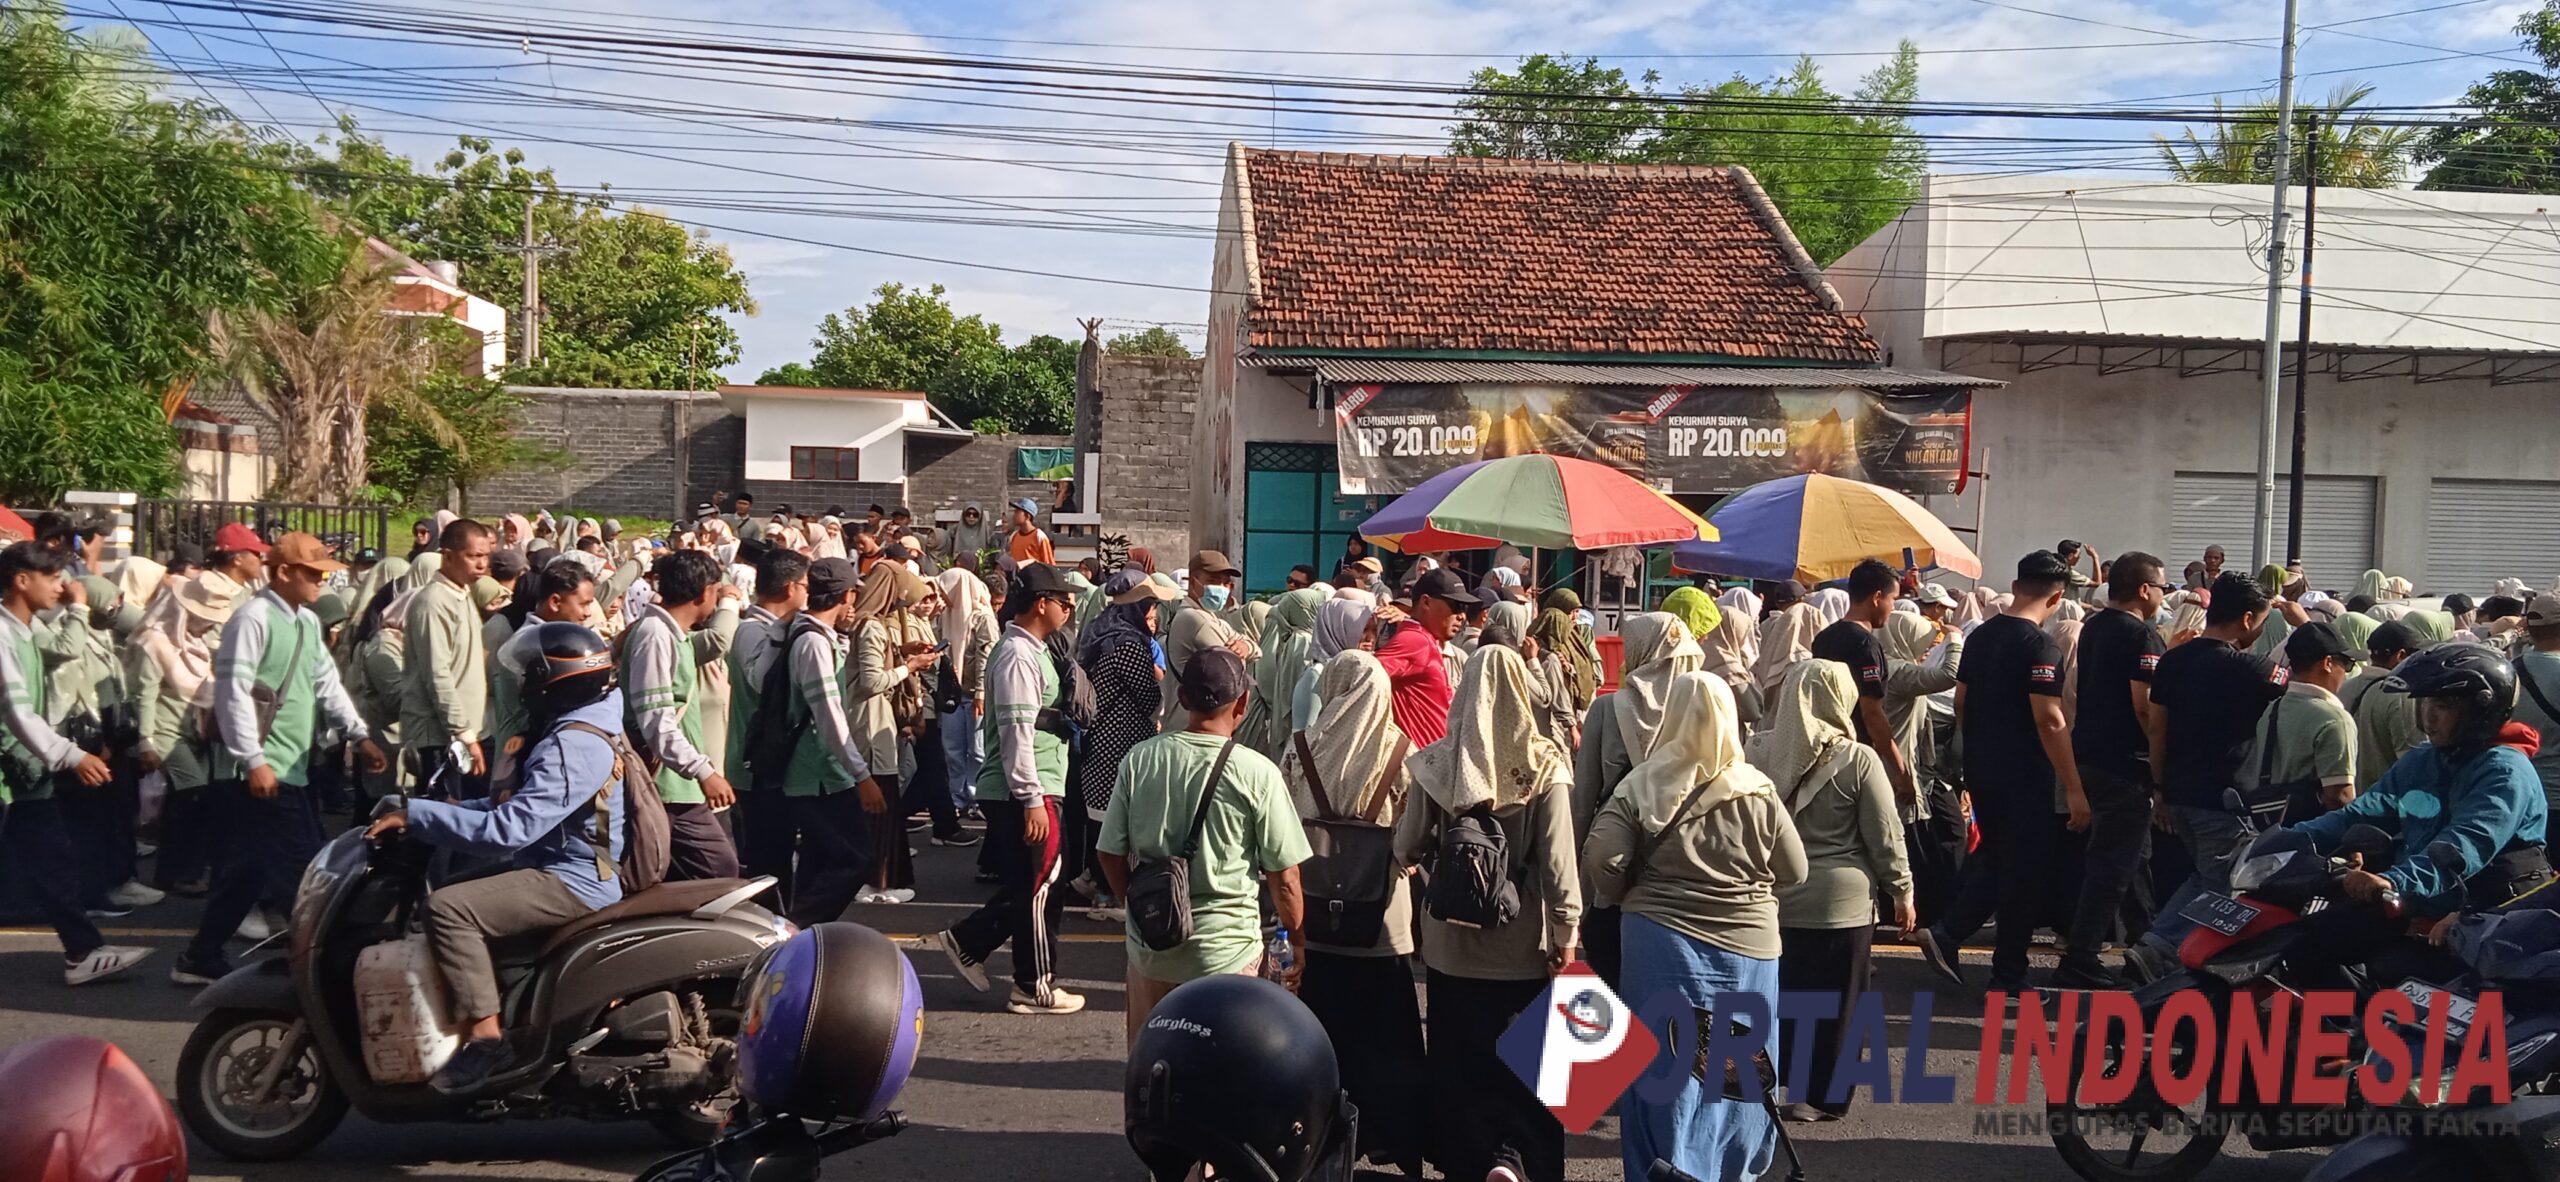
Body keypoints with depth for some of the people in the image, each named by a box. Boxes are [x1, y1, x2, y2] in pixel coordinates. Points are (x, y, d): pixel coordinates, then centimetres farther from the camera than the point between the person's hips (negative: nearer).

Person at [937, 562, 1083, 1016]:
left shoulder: (1030, 650, 15)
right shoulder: (1018, 656, -17)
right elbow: (1017, 733, -22)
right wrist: (1032, 800, -22)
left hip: (1027, 791, 10)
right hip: (1025, 794, -10)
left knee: (1026, 889, 17)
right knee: (1038, 891, 1)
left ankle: (966, 942, 23)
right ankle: (1034, 987, 12)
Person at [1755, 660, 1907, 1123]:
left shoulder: (1756, 751, -5)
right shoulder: (1858, 760, -13)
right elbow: (1885, 836, -6)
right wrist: (1903, 892, 6)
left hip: (1769, 895, 3)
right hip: (1841, 899, -3)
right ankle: (1819, 1096, 17)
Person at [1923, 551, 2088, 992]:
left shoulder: (1980, 636, 7)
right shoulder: (2039, 645, -17)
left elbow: (1961, 702, 14)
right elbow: (2049, 720, -21)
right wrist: (2074, 789, -18)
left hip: (1980, 769, 7)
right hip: (2023, 775, -7)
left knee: (1994, 860, 20)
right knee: (2025, 872, 4)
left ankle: (1946, 935, 8)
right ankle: (2008, 973, 12)